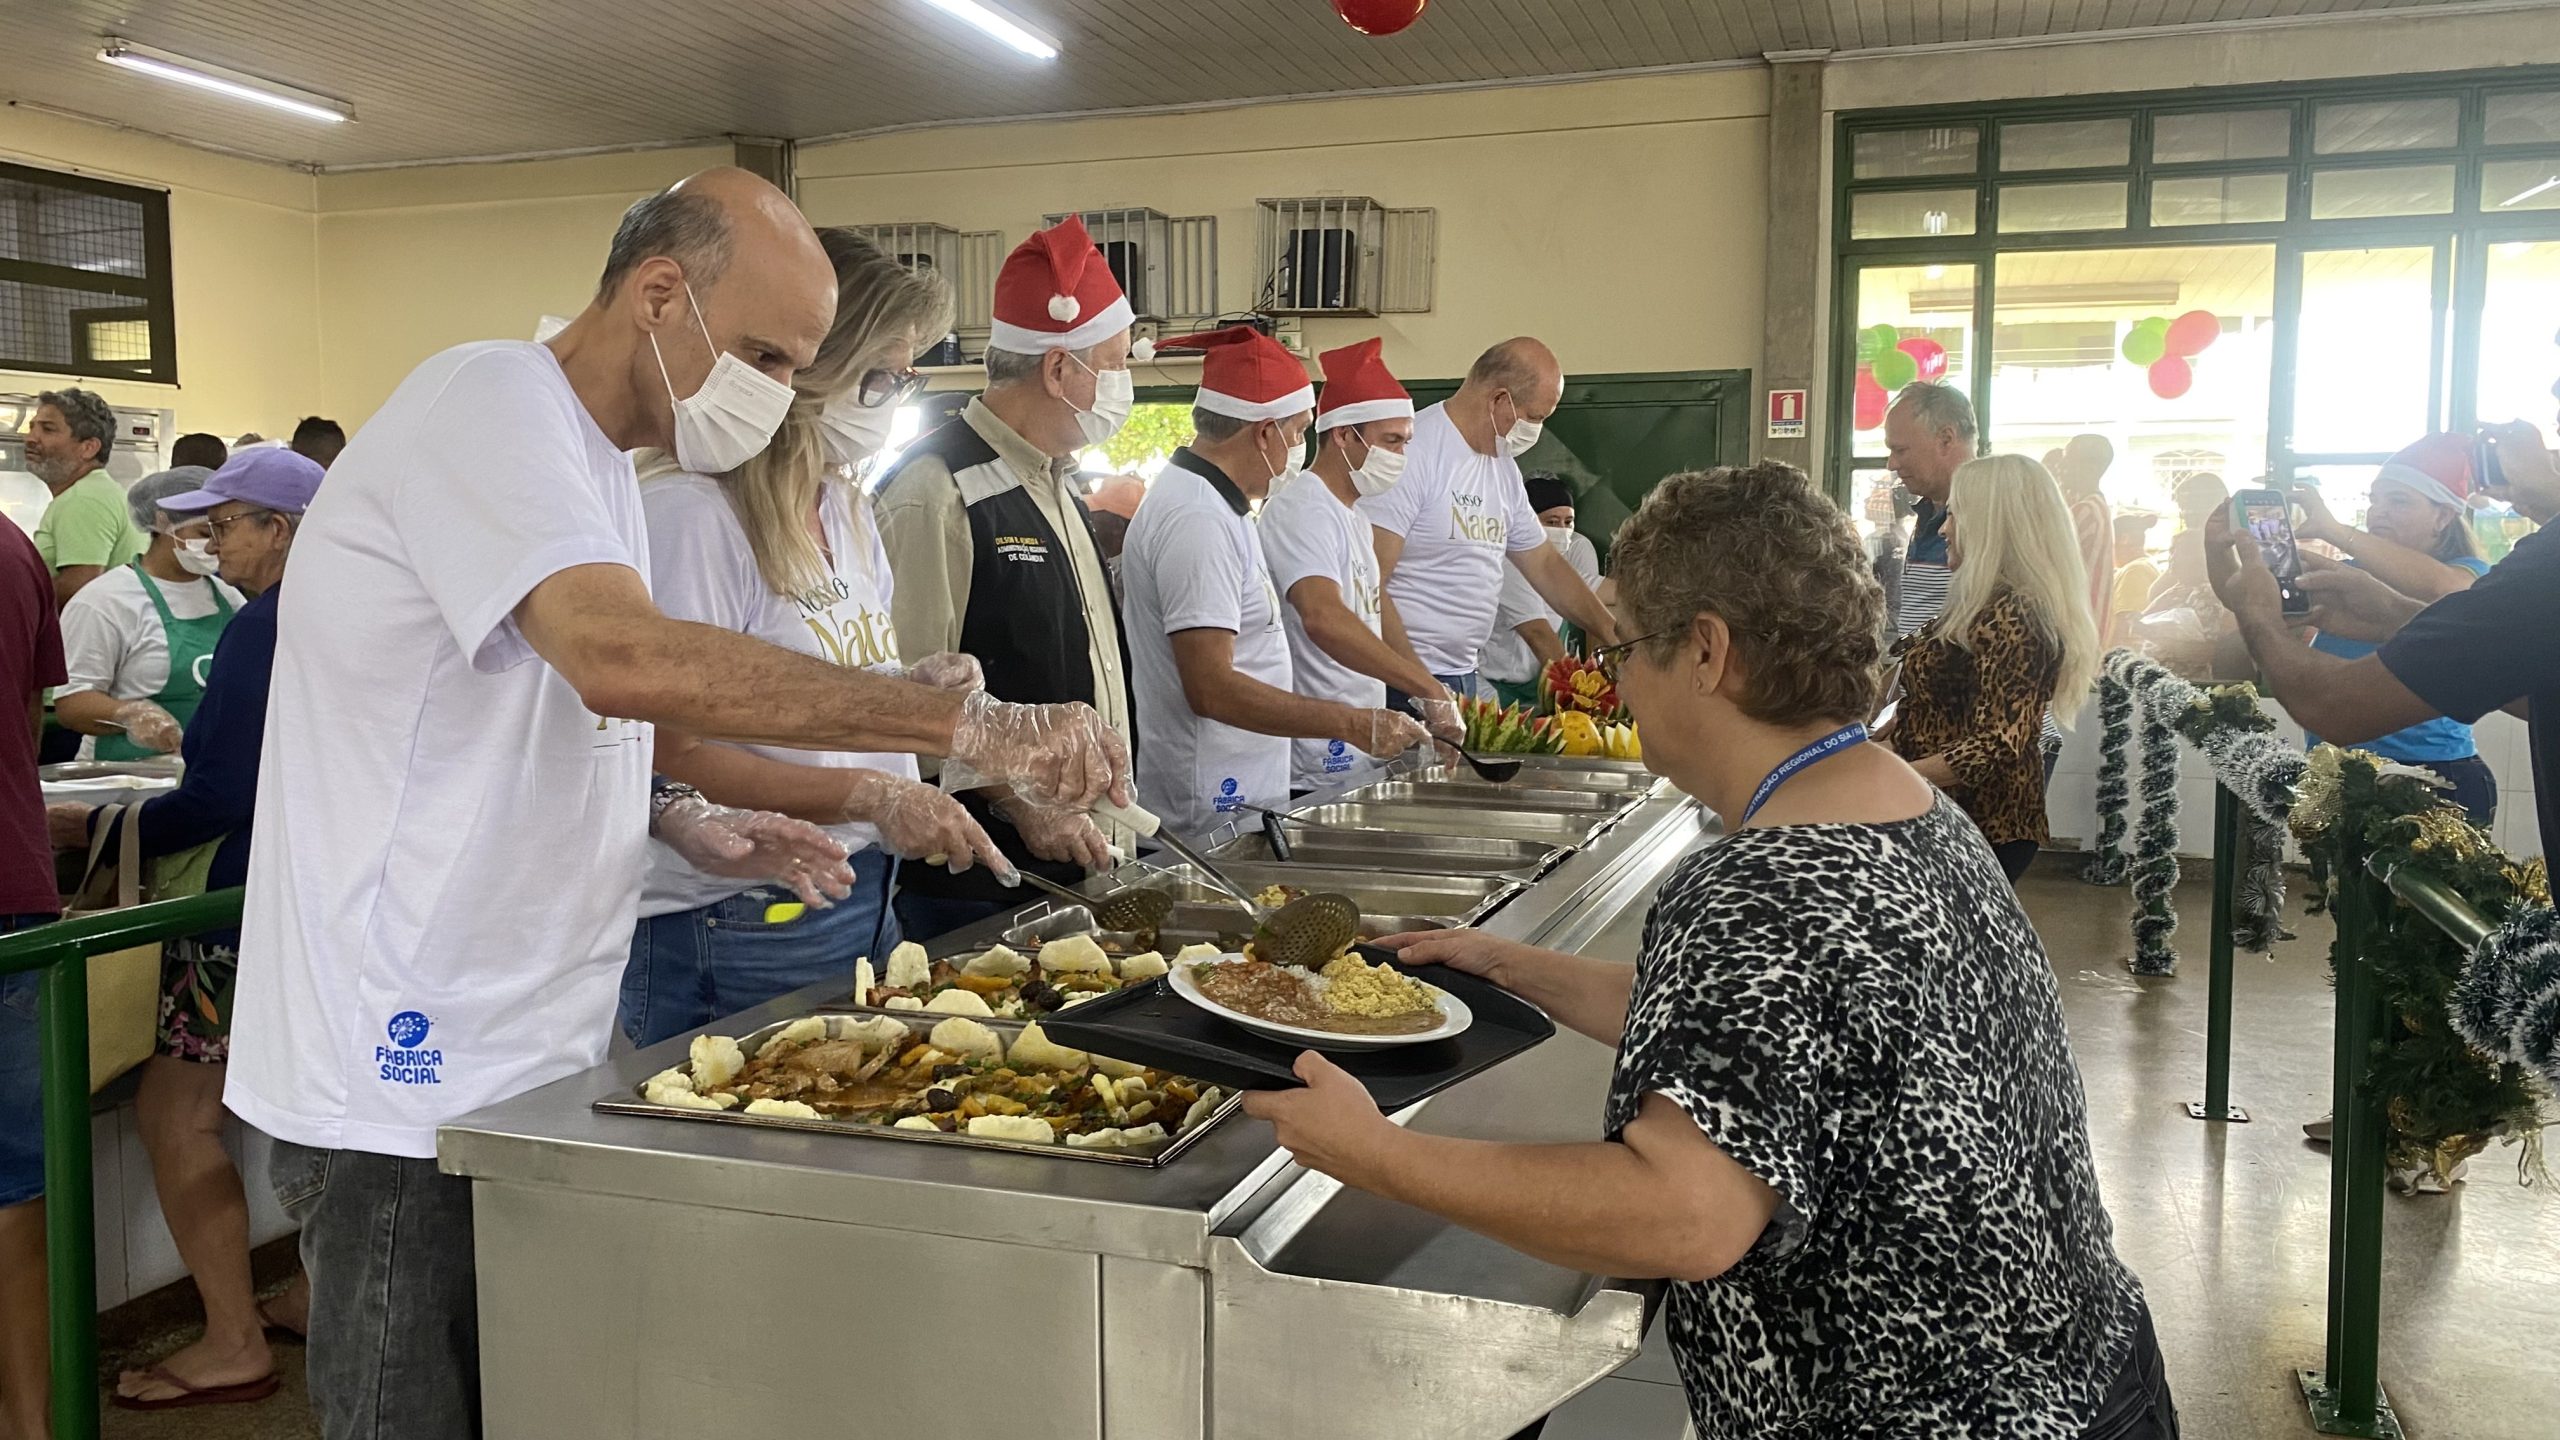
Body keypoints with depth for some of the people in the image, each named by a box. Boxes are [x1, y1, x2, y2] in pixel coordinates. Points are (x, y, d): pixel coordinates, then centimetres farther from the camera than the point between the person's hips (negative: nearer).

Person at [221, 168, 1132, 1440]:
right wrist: (972, 724, -35)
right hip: (407, 1081, -9)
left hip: (527, 1051, 9)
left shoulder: (595, 462, 14)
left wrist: (678, 821, 6)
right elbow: (624, 659, -34)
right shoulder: (491, 401, -16)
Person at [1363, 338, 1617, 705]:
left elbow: (1545, 566, 23)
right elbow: (1367, 583, -20)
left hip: (1464, 675, 9)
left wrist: (1616, 638, 16)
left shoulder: (1504, 468, 14)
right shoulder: (1413, 452, -15)